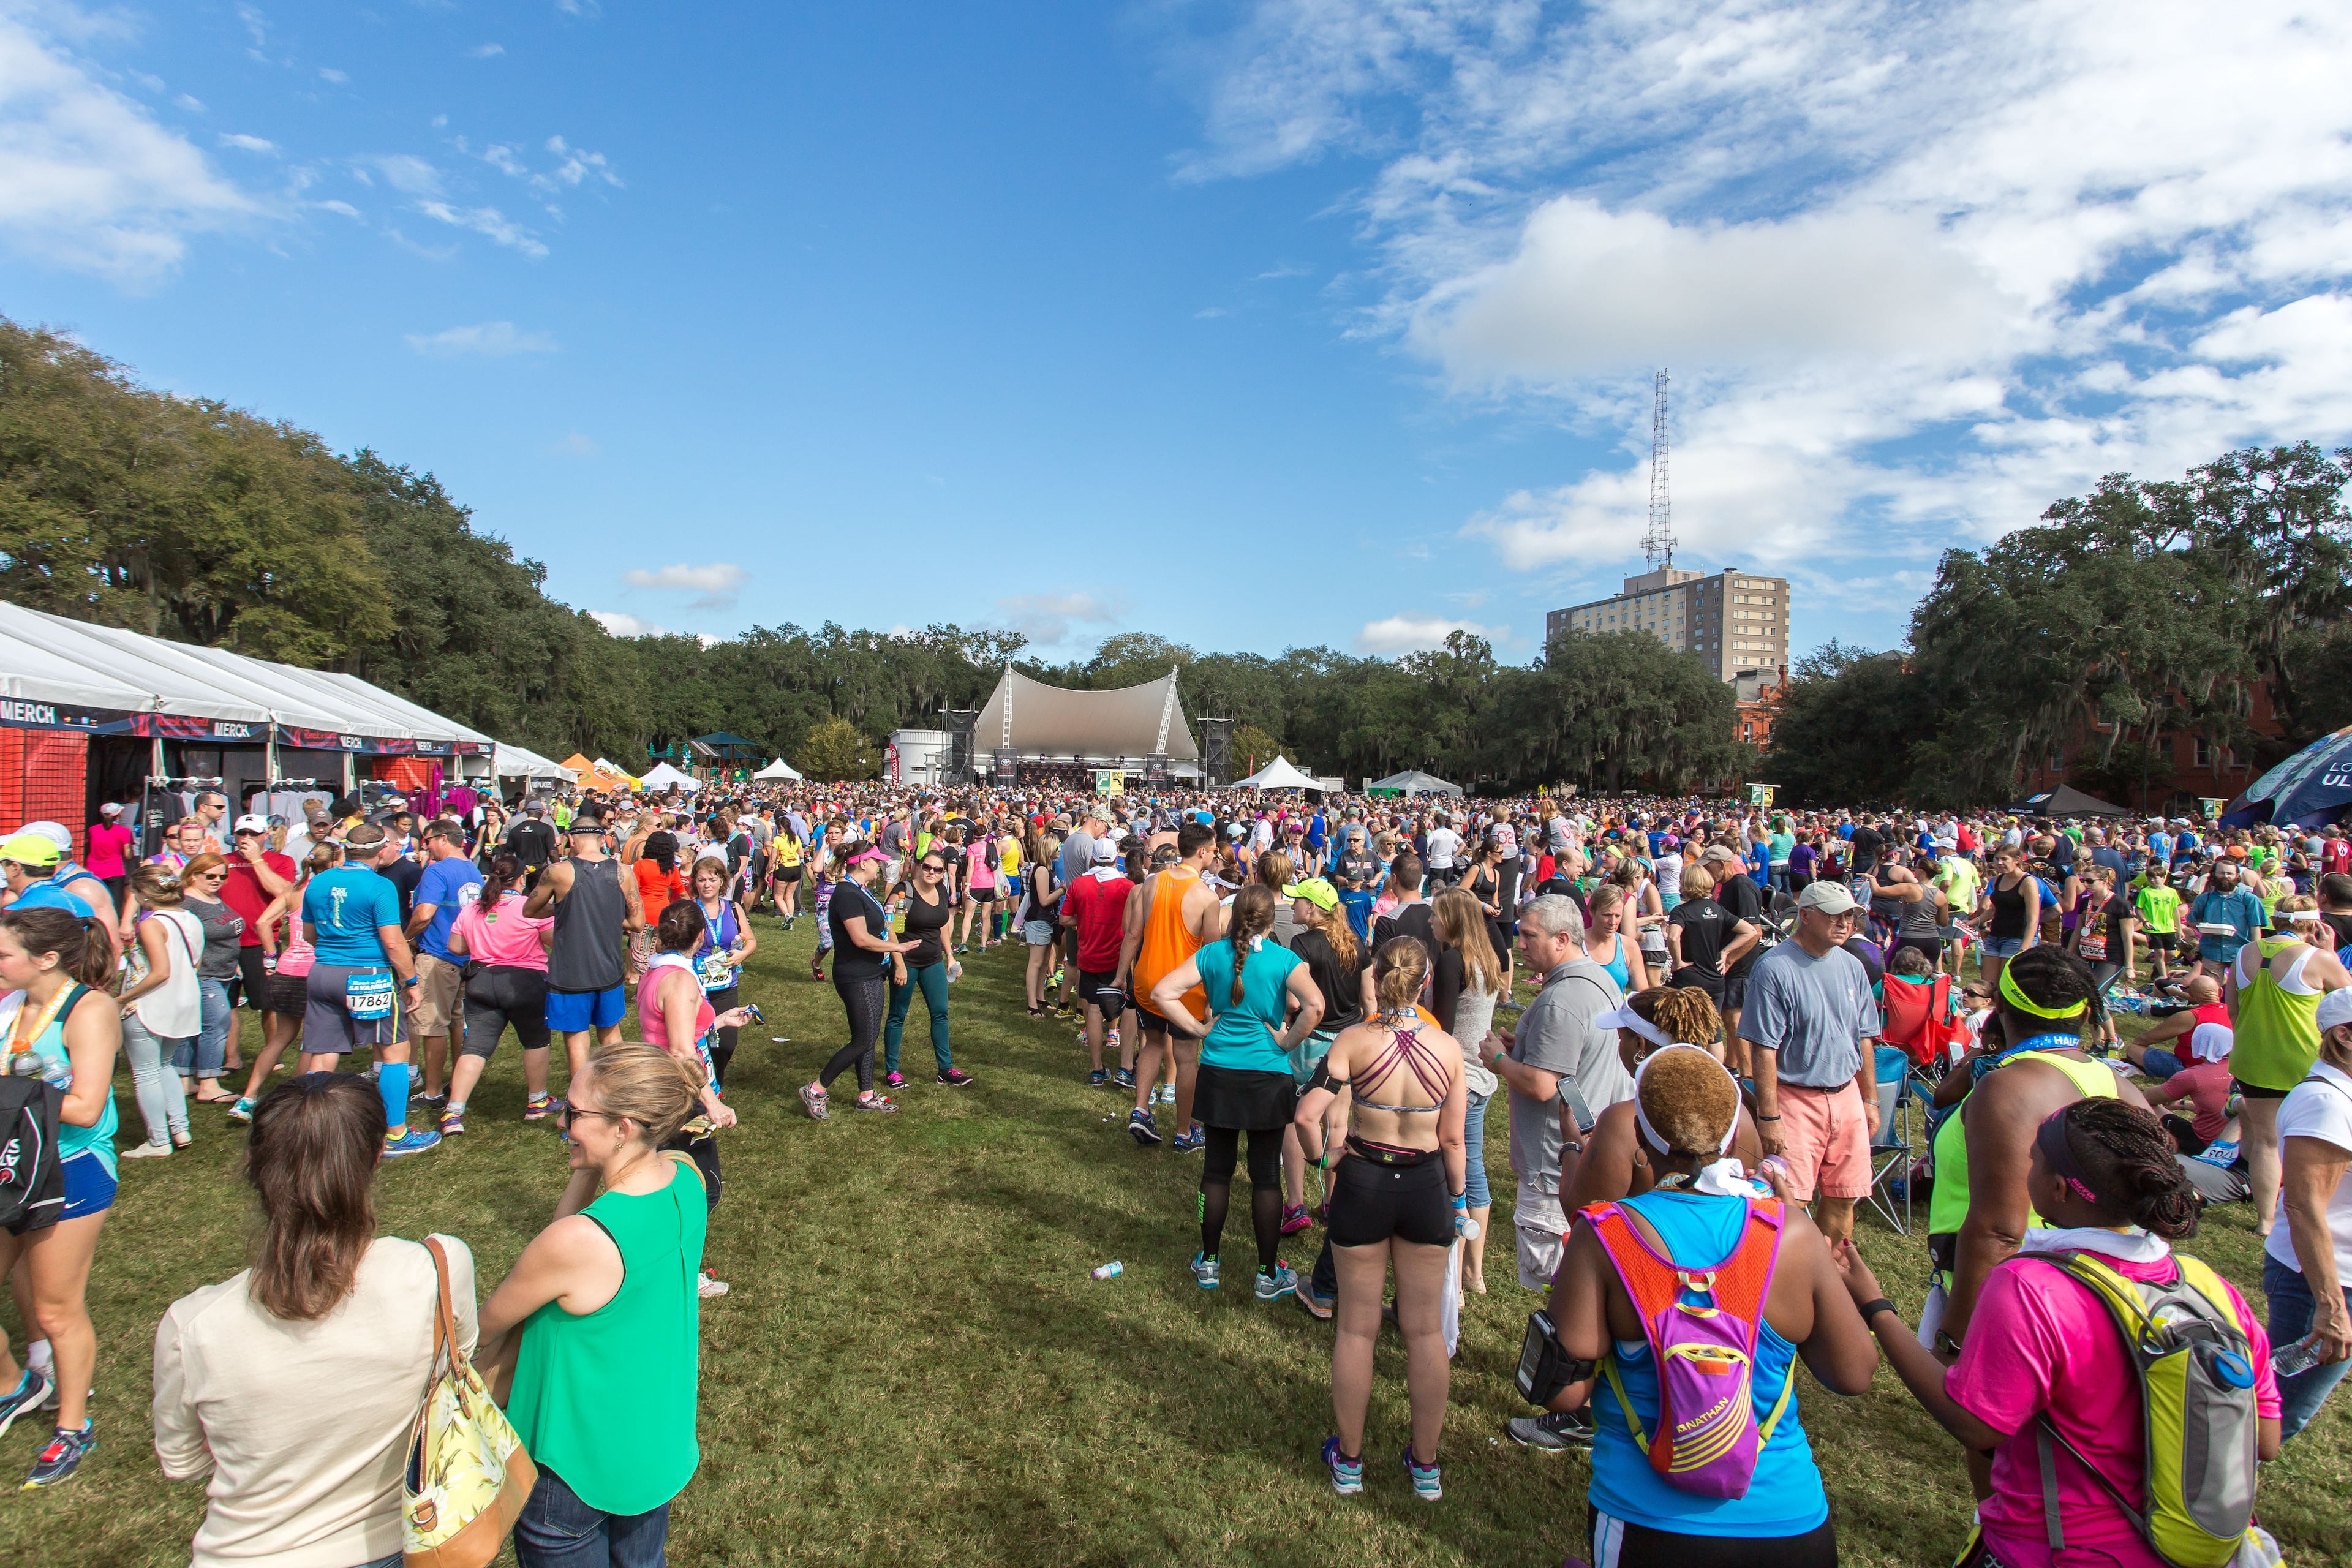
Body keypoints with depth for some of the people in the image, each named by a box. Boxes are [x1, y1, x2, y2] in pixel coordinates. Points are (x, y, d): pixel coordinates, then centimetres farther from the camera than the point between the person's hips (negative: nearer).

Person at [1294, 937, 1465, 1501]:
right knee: (1425, 1329, 16)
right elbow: (1453, 1140, -4)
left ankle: (1348, 1460, 29)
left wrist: (1322, 1159, -1)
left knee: (1357, 1327, 15)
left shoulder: (1355, 1040, -15)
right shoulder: (1447, 1048, -10)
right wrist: (1458, 1199, 10)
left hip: (1362, 1184, -1)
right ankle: (1425, 1465, 30)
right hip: (1427, 1187, 1)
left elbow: (1307, 1115, -20)